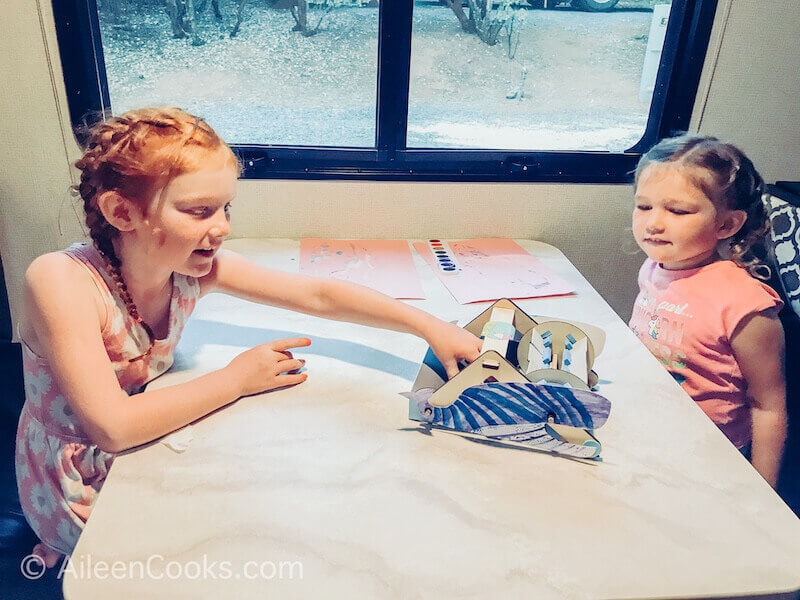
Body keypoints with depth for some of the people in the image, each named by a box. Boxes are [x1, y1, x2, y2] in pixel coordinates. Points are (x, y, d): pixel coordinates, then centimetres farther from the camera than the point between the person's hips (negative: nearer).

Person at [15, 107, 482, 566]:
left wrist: (428, 326, -20)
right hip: (80, 499, -5)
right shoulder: (62, 282, -29)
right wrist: (237, 379, -27)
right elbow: (114, 427, -35)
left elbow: (318, 295, -14)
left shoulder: (198, 270, -14)